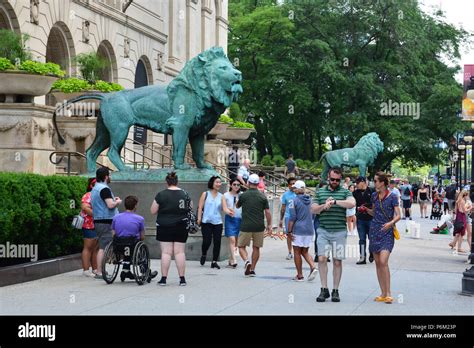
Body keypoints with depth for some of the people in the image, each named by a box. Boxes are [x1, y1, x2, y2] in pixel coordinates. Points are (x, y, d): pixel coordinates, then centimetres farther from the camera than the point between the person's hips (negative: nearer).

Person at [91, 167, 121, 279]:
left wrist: (113, 200, 21)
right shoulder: (104, 189, -15)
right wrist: (117, 202, -2)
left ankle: (100, 271, 16)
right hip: (105, 221, -10)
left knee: (102, 247, 14)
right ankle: (99, 272, -10)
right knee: (103, 247, -9)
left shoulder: (95, 189, 18)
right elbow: (110, 205, -23)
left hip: (97, 220, 10)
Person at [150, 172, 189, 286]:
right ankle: (182, 278, 4)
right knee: (180, 252, 5)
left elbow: (153, 211, -3)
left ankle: (164, 278, 2)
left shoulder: (161, 195, -8)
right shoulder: (185, 194, 2)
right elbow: (190, 209, 14)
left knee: (166, 252, 0)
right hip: (181, 227, 2)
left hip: (165, 226, -2)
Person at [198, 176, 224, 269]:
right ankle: (203, 255, 22)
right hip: (206, 222, -3)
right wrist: (199, 218, -8)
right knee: (207, 241, -8)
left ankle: (214, 261, 7)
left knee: (217, 242, -2)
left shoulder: (221, 196, 11)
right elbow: (200, 207, 2)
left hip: (218, 222, 3)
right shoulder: (205, 194, 5)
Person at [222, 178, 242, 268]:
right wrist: (229, 212, -24)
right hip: (230, 219, -3)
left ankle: (230, 260, 17)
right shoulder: (226, 195, 4)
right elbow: (224, 208, -3)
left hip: (240, 219, 3)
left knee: (236, 241, 6)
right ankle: (234, 260, -19)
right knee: (232, 240, -14)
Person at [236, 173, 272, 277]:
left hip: (246, 226, -2)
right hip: (259, 226, 2)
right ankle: (252, 269, 13)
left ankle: (247, 261, -18)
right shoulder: (262, 196, 1)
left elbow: (237, 206, 16)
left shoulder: (243, 195, -3)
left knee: (241, 246, 8)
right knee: (256, 247, 12)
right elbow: (267, 212, 0)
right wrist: (269, 225, 8)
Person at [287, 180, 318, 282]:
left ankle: (300, 276, 6)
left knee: (297, 252, 4)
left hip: (298, 230, -5)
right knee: (305, 252, 15)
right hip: (309, 230, 5)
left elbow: (292, 218, -13)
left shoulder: (295, 201, -9)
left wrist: (289, 232, -9)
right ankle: (313, 267, -8)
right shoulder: (310, 200, 8)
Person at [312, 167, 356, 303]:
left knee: (337, 261, 2)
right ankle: (324, 290, 0)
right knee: (322, 259, -8)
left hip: (339, 231, -2)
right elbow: (314, 210, 10)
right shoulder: (320, 192, 13)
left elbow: (352, 203, -16)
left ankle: (335, 291, 10)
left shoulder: (345, 192, 4)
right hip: (323, 230, 2)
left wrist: (335, 201, -20)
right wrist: (324, 206, -9)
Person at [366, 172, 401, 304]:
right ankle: (383, 293, 13)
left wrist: (391, 223, -27)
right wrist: (366, 210, 1)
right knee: (377, 263, 6)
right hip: (375, 230, 6)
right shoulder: (374, 196, 9)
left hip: (387, 232, -6)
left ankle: (388, 293, -12)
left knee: (383, 262, -18)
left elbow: (398, 215, -9)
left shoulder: (392, 197, -8)